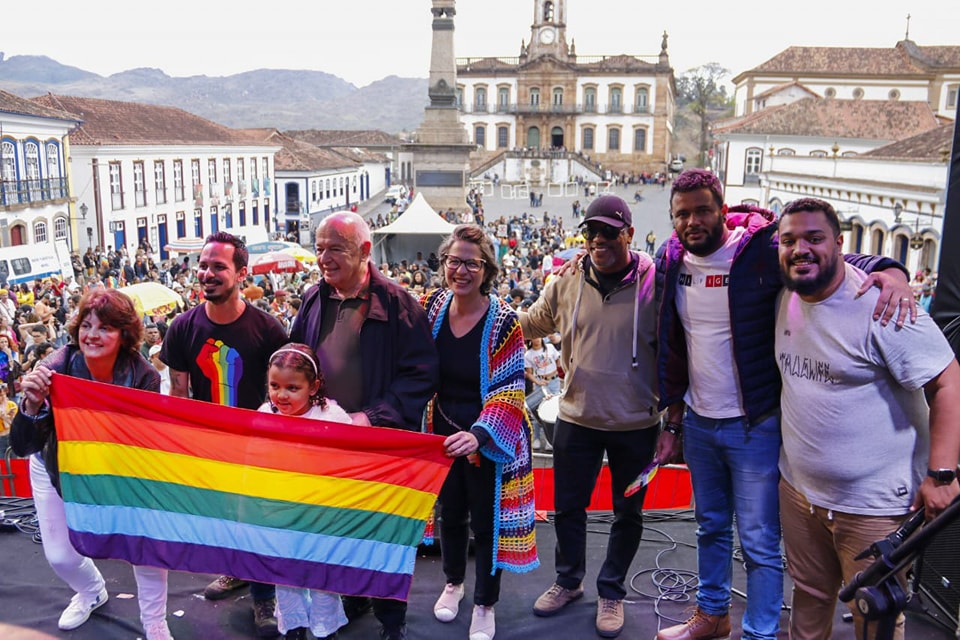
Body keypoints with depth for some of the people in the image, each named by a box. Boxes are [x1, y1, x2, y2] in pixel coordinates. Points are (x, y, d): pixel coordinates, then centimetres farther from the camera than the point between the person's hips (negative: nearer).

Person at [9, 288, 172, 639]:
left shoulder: (143, 376, -27)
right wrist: (33, 404, -46)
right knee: (60, 556, 7)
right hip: (59, 469, 1)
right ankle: (92, 592, 45)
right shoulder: (56, 369, -30)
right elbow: (23, 447, -29)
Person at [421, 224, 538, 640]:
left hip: (488, 440, -4)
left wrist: (479, 434, -35)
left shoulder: (502, 321, -18)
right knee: (450, 512, 21)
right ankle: (453, 581, 48)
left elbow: (508, 391, -21)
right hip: (443, 432, 4)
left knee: (486, 519, 10)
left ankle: (484, 605, 32)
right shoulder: (432, 309, -5)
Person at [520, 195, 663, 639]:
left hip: (636, 423, -2)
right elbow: (530, 323, 13)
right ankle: (568, 581, 41)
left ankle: (611, 592, 37)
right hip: (577, 417, 2)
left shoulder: (653, 284, -12)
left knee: (627, 514, 15)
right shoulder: (567, 283, -4)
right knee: (568, 507, 16)